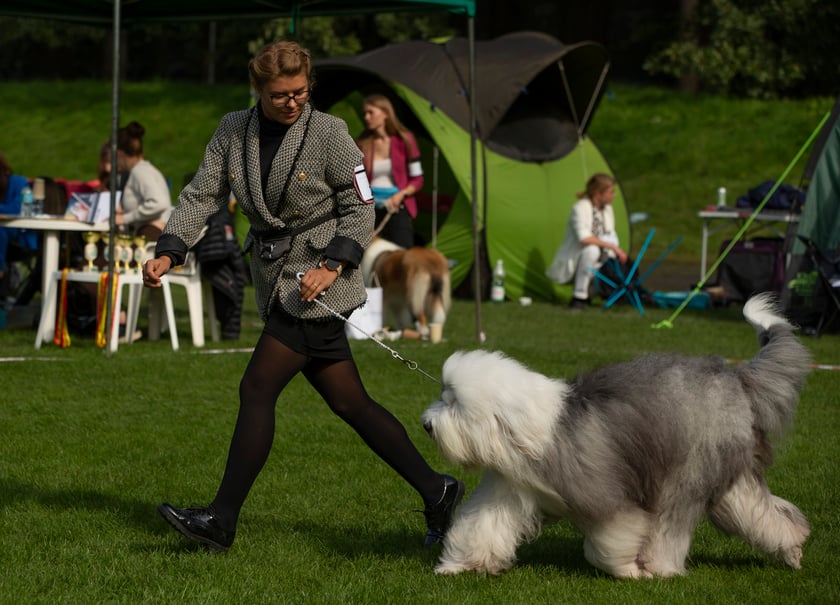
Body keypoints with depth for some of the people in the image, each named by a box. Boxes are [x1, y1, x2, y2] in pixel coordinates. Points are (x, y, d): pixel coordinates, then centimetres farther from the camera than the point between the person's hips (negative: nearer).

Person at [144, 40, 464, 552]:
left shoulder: (329, 133, -6)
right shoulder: (233, 131, 8)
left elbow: (360, 208, -4)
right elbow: (203, 195, 3)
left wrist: (332, 266, -17)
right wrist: (168, 253, -11)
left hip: (319, 282, -6)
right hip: (276, 280, 6)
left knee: (257, 389, -10)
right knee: (349, 402, 7)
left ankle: (222, 520, -5)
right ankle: (436, 491, 13)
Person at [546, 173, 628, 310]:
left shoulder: (607, 208, 6)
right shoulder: (581, 208, -19)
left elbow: (611, 238, 13)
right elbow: (584, 238, -35)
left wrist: (617, 252, -5)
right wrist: (611, 246, -31)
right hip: (569, 266, -8)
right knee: (591, 250, -36)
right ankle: (579, 297, -26)